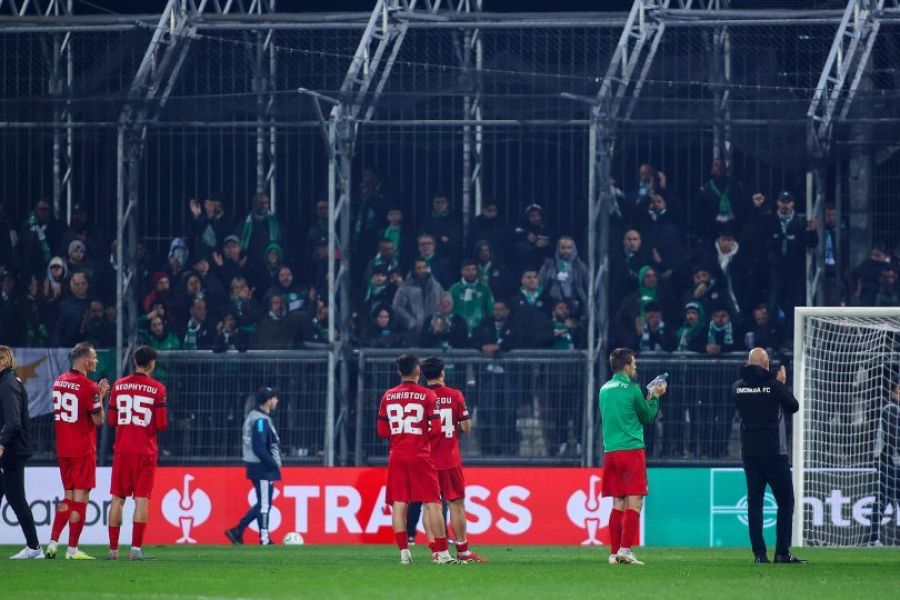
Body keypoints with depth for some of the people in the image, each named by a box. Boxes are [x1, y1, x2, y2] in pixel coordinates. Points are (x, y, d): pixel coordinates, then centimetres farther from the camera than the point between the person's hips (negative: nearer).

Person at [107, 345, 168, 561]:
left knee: (118, 498, 7)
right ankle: (136, 548, -9)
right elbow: (162, 424, -8)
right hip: (145, 452, -3)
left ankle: (113, 548, 7)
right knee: (141, 499, -2)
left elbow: (111, 421, 8)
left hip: (122, 450, 3)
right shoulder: (157, 389, -6)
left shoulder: (119, 386, 4)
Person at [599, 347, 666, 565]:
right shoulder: (631, 389, -9)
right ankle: (625, 549, -15)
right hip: (631, 450, -7)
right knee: (634, 503, -6)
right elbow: (648, 417, 1)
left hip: (610, 451, 7)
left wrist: (649, 395, 23)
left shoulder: (604, 390, 11)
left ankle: (614, 552, 7)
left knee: (618, 504, 10)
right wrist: (655, 397, 17)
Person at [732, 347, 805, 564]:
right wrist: (782, 384, 16)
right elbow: (793, 407, 2)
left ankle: (759, 552, 0)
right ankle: (782, 552, -2)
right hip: (774, 452, -4)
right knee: (785, 501, 4)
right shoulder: (773, 385, -11)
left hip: (749, 452, 4)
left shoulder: (738, 387, 2)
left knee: (754, 501, 7)